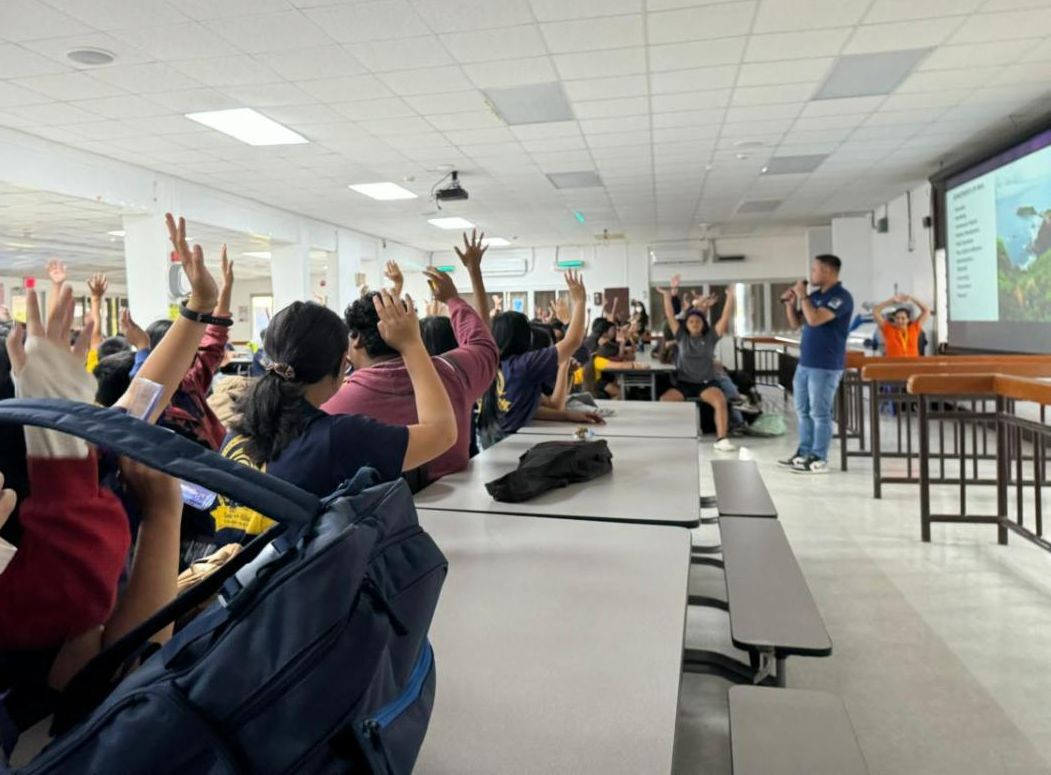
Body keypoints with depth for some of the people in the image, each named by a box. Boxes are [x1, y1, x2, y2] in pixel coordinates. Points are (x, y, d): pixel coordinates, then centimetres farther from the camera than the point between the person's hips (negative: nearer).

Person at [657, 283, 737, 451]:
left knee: (720, 401, -30)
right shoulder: (682, 336, 4)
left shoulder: (710, 336, 3)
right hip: (683, 382, 1)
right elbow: (670, 316, -2)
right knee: (664, 400, -24)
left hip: (707, 382, -1)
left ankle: (722, 439, -27)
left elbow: (725, 317, -4)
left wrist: (730, 296, -13)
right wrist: (667, 295, -8)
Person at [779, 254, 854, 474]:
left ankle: (819, 459, 5)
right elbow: (796, 323, 18)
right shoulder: (814, 295, 12)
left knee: (819, 413, -3)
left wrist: (802, 296, -13)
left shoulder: (841, 296, -13)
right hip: (805, 363, 9)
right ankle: (804, 452, 24)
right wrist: (790, 302, 3)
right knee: (803, 410, 14)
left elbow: (814, 319, -25)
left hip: (826, 366, -8)